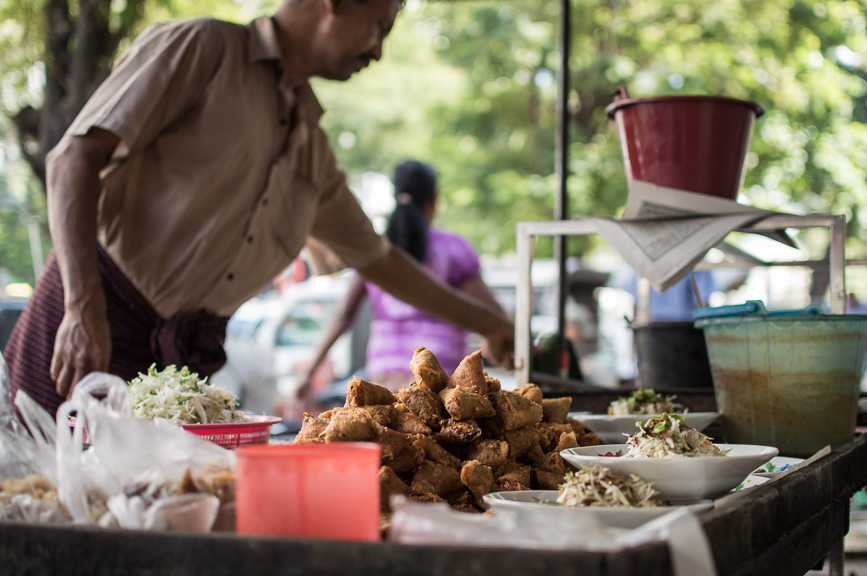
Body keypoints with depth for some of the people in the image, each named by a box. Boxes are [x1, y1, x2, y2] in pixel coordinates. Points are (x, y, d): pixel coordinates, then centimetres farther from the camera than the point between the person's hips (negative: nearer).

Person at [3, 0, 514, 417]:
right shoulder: (199, 49, -4)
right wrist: (83, 308, -24)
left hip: (181, 364, 6)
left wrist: (485, 322, 34)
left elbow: (374, 257, 31)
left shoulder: (312, 147, 18)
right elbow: (76, 157, -12)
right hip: (88, 327, -6)